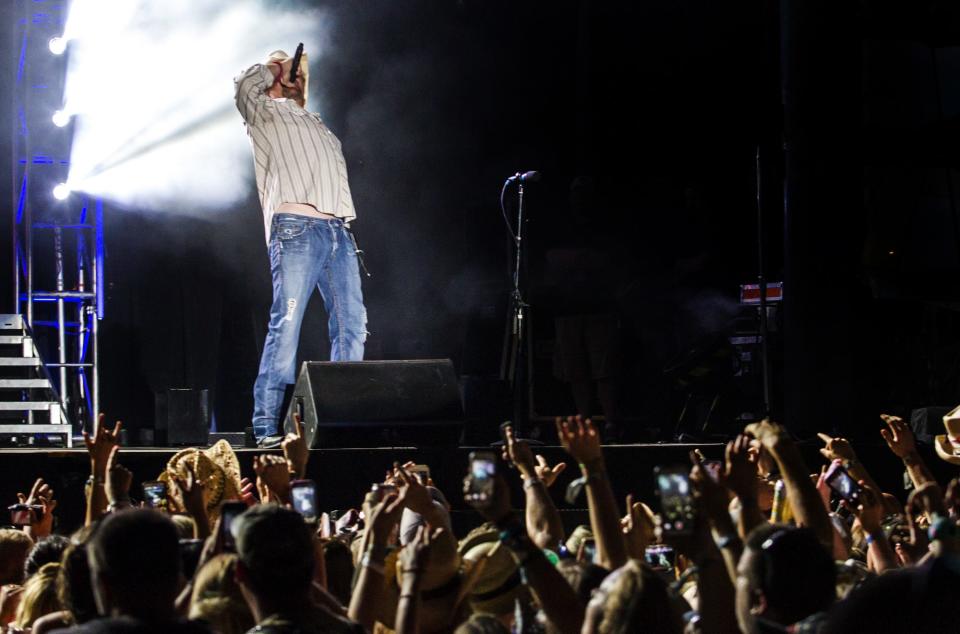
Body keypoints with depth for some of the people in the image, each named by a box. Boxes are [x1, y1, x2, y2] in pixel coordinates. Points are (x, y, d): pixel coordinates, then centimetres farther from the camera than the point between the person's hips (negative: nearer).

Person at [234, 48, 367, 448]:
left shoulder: (317, 126, 32)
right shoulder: (266, 113, 12)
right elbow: (245, 86, -9)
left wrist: (345, 225, 16)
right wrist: (273, 67, 10)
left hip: (338, 231, 7)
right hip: (296, 228, -7)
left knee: (351, 325, -2)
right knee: (286, 325, -13)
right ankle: (267, 426, -13)